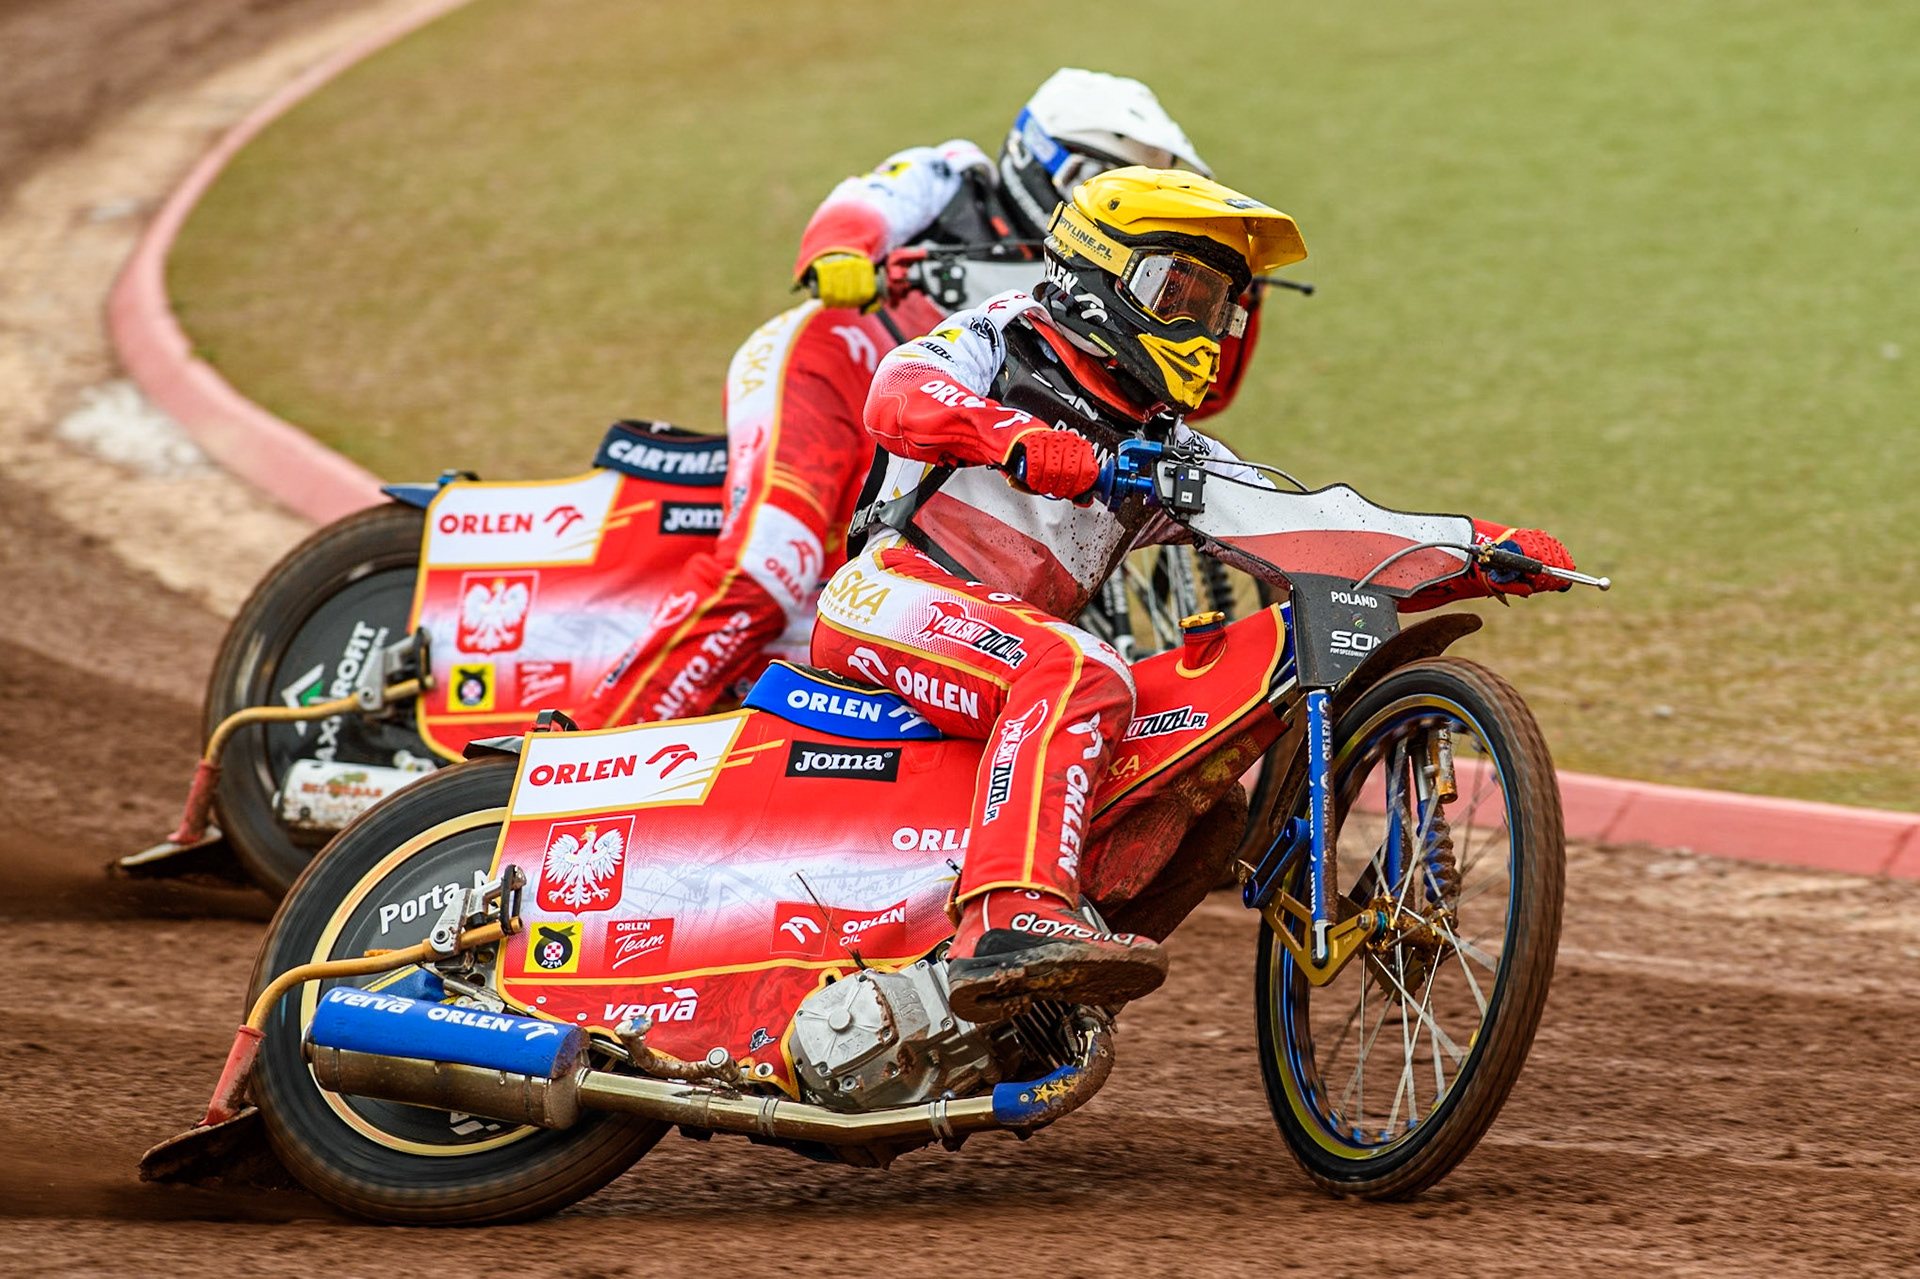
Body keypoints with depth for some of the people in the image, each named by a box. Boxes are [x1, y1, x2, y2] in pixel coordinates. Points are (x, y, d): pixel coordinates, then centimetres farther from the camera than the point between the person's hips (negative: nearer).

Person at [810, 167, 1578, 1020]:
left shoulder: (1170, 454, 22)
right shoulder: (1000, 341, 7)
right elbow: (897, 396, -13)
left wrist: (1490, 553, 4)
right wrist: (1019, 441, -33)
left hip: (1016, 640, 8)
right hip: (893, 596, -8)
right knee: (1082, 678, -33)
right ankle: (1009, 922, -50)